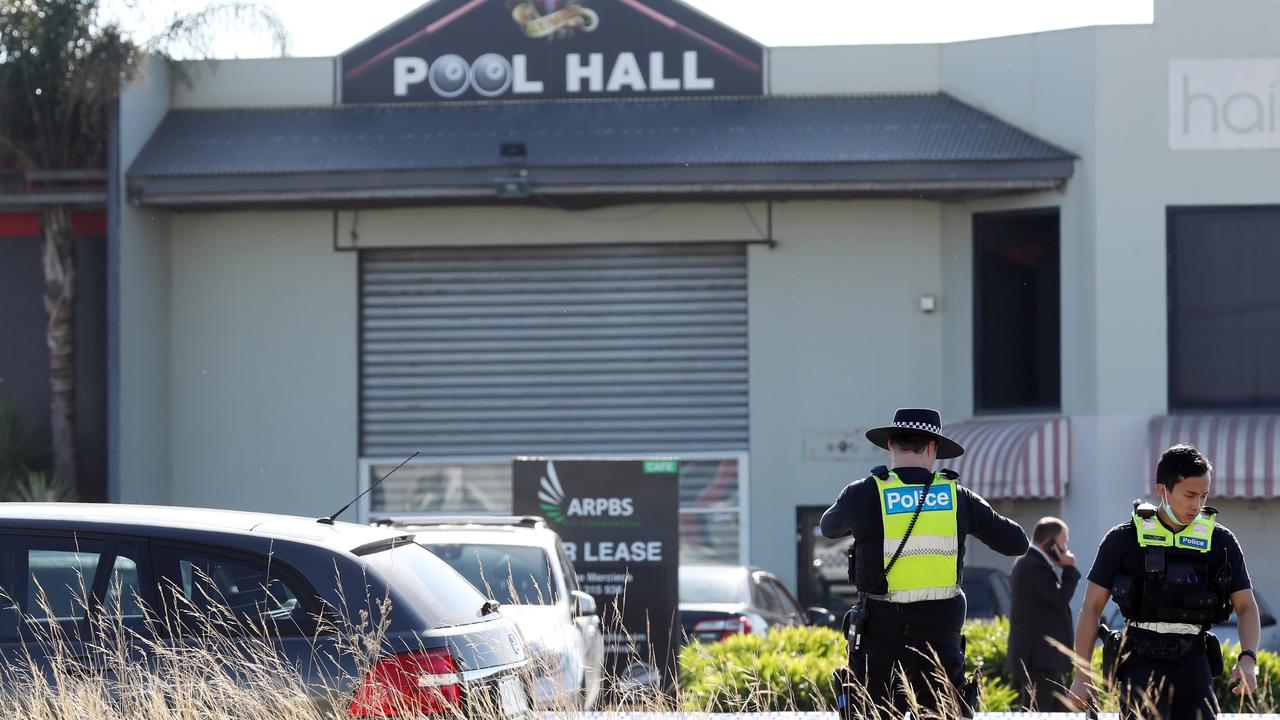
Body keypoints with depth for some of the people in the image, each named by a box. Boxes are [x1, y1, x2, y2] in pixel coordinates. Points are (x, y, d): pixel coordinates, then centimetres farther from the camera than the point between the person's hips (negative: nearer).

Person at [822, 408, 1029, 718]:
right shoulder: (958, 496, 1)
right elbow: (1017, 542, 11)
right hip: (941, 638, 2)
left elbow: (828, 527, 19)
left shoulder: (862, 494, -4)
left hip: (880, 639, -2)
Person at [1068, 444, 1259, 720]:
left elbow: (1246, 606, 8)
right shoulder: (1124, 539, 0)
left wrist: (1248, 659, -11)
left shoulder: (1220, 541, 7)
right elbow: (1092, 607, 4)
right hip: (1143, 664, -3)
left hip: (1193, 665, 3)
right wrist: (1082, 676, -1)